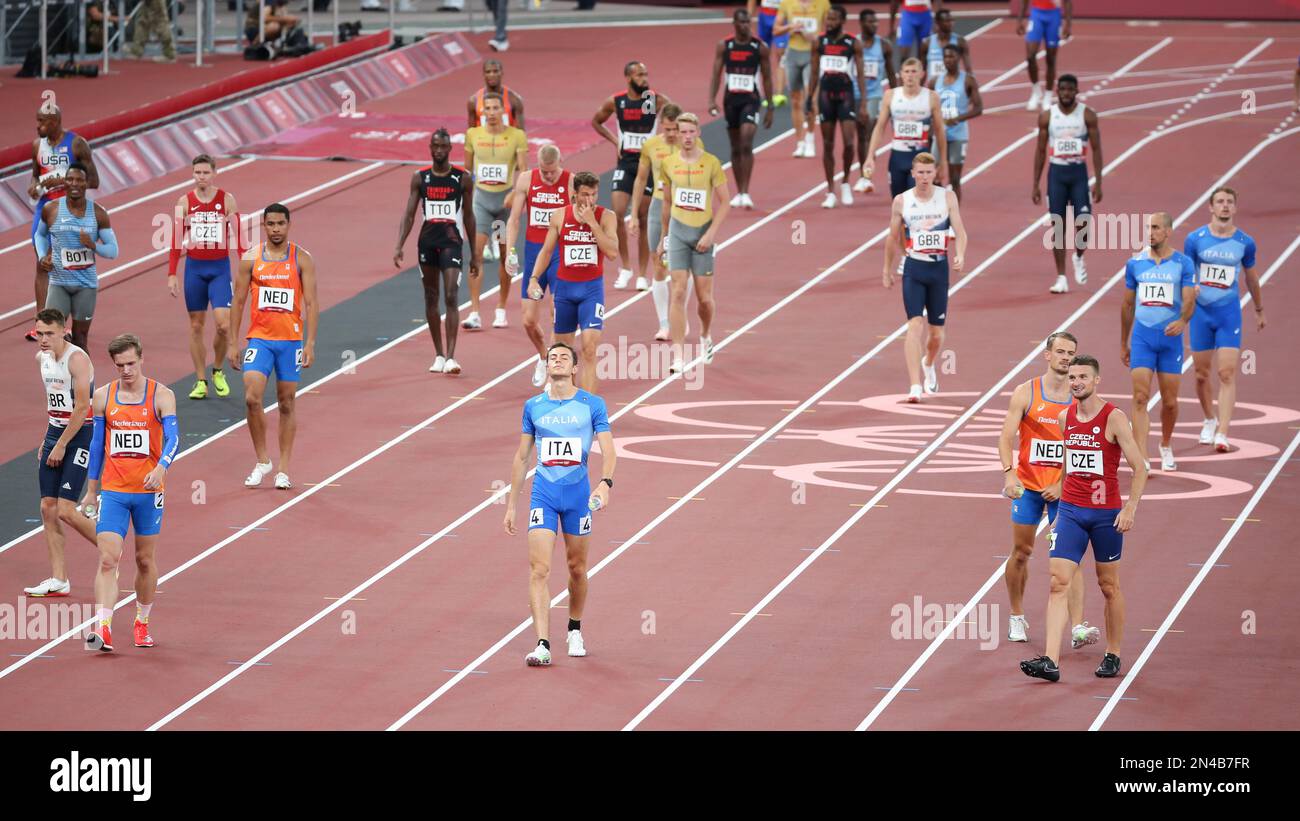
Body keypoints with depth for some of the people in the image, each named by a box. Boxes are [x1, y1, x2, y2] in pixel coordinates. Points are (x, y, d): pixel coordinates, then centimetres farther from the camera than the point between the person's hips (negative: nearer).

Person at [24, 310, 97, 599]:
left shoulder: (77, 359, -17)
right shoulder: (43, 358, 9)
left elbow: (82, 407, -20)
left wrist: (61, 445, -17)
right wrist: (46, 441, 17)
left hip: (79, 434, -8)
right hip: (55, 433, 8)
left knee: (66, 510, -13)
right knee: (48, 507, 2)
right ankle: (58, 581, 7)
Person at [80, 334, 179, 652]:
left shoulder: (161, 396, -4)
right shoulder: (103, 396, 4)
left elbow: (172, 437, -14)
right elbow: (96, 444, 12)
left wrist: (161, 467, -34)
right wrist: (91, 491, 13)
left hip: (149, 490, -1)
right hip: (113, 491, 1)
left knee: (146, 560, 11)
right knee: (107, 560, -12)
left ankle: (142, 623, 28)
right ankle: (102, 627, -21)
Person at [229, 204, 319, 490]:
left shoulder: (302, 259, -1)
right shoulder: (251, 259, 3)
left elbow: (312, 303, -3)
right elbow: (238, 302, 6)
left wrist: (310, 343, -12)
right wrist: (233, 343, 2)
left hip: (291, 340, 0)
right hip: (259, 338, 0)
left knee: (287, 404, 5)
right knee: (252, 398, -15)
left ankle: (284, 470, 13)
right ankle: (262, 461, 2)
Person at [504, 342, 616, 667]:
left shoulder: (592, 404, -1)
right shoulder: (534, 406, 5)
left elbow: (608, 450, -5)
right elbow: (521, 457, 11)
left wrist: (606, 482, -25)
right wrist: (511, 505, 10)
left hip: (579, 493, 0)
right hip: (543, 494, 0)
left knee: (577, 569, 12)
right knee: (539, 570, -12)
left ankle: (575, 631, 36)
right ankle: (542, 645, -16)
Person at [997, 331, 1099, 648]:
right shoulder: (1026, 393, -3)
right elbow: (1006, 437, -7)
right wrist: (1009, 473, -22)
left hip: (1065, 489, 0)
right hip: (1028, 485, 0)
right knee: (1021, 552, 9)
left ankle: (1078, 627, -17)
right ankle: (1016, 617, 28)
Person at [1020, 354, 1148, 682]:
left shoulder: (1114, 418, -9)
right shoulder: (1065, 418, 7)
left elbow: (1139, 468, -9)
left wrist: (1130, 508, -18)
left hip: (1106, 513, -4)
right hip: (1070, 510, 4)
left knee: (1109, 586, 9)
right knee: (1058, 582, -9)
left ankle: (1113, 655, 24)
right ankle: (1050, 661, -16)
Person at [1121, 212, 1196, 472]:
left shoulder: (1183, 264, -1)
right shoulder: (1135, 264, 5)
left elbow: (1189, 300, -10)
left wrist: (1182, 321, -32)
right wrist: (1123, 343, 16)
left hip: (1170, 337, -1)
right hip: (1142, 337, 1)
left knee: (1169, 401, 8)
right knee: (1140, 398, -11)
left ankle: (1166, 446, 35)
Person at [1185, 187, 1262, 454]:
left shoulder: (1245, 242, 0)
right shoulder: (1195, 239, -4)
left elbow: (1251, 277, 15)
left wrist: (1259, 311, 25)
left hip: (1229, 312, -1)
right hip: (1201, 312, 1)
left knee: (1227, 374, -11)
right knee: (1202, 373, 10)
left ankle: (1222, 434, -14)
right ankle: (1210, 421, 34)